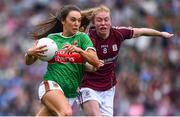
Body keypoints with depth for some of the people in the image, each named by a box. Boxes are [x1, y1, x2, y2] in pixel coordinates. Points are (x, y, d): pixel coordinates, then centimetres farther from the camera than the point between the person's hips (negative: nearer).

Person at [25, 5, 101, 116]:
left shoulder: (82, 38, 4)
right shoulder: (51, 38, 6)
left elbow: (96, 62, -9)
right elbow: (29, 62, 12)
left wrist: (78, 50, -25)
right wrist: (30, 53, -12)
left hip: (71, 92, 2)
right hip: (51, 85, -2)